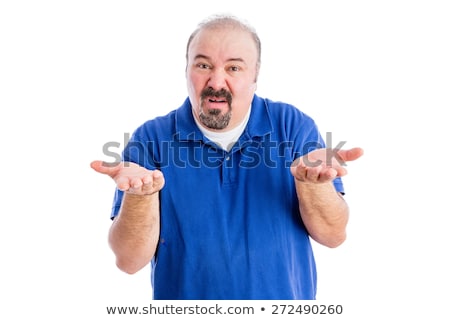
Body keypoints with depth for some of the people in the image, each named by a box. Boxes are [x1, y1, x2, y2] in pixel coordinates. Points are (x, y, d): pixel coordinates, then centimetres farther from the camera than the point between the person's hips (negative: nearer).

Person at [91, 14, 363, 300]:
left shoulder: (295, 126, -9)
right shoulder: (150, 140, -11)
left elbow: (334, 235, -11)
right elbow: (130, 260, -14)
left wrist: (311, 182, -29)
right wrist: (141, 194, -32)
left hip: (288, 295, 1)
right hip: (184, 292, 0)